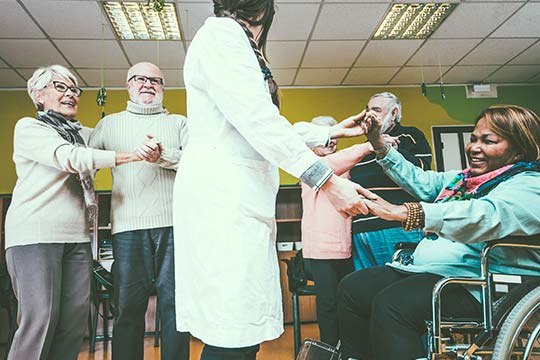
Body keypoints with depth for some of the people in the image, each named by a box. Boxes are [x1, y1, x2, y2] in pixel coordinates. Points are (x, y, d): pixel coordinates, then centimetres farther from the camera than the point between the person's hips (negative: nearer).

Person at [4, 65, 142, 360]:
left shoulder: (85, 134, 20)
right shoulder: (28, 127, 1)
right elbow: (68, 157, -15)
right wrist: (126, 155, -25)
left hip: (77, 237, 6)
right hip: (35, 235, -5)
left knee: (75, 321, 1)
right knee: (40, 320, -9)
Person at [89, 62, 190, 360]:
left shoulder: (178, 123, 17)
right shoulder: (109, 124, 21)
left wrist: (162, 156, -14)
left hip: (173, 224, 0)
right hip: (128, 225, 1)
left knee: (174, 303, 1)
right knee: (128, 307, 2)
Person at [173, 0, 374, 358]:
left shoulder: (235, 41, 27)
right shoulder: (220, 32, -3)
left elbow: (266, 128, 27)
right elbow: (259, 122, -15)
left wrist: (331, 131, 33)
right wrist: (329, 181, -15)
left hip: (241, 200, 10)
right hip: (222, 196, -10)